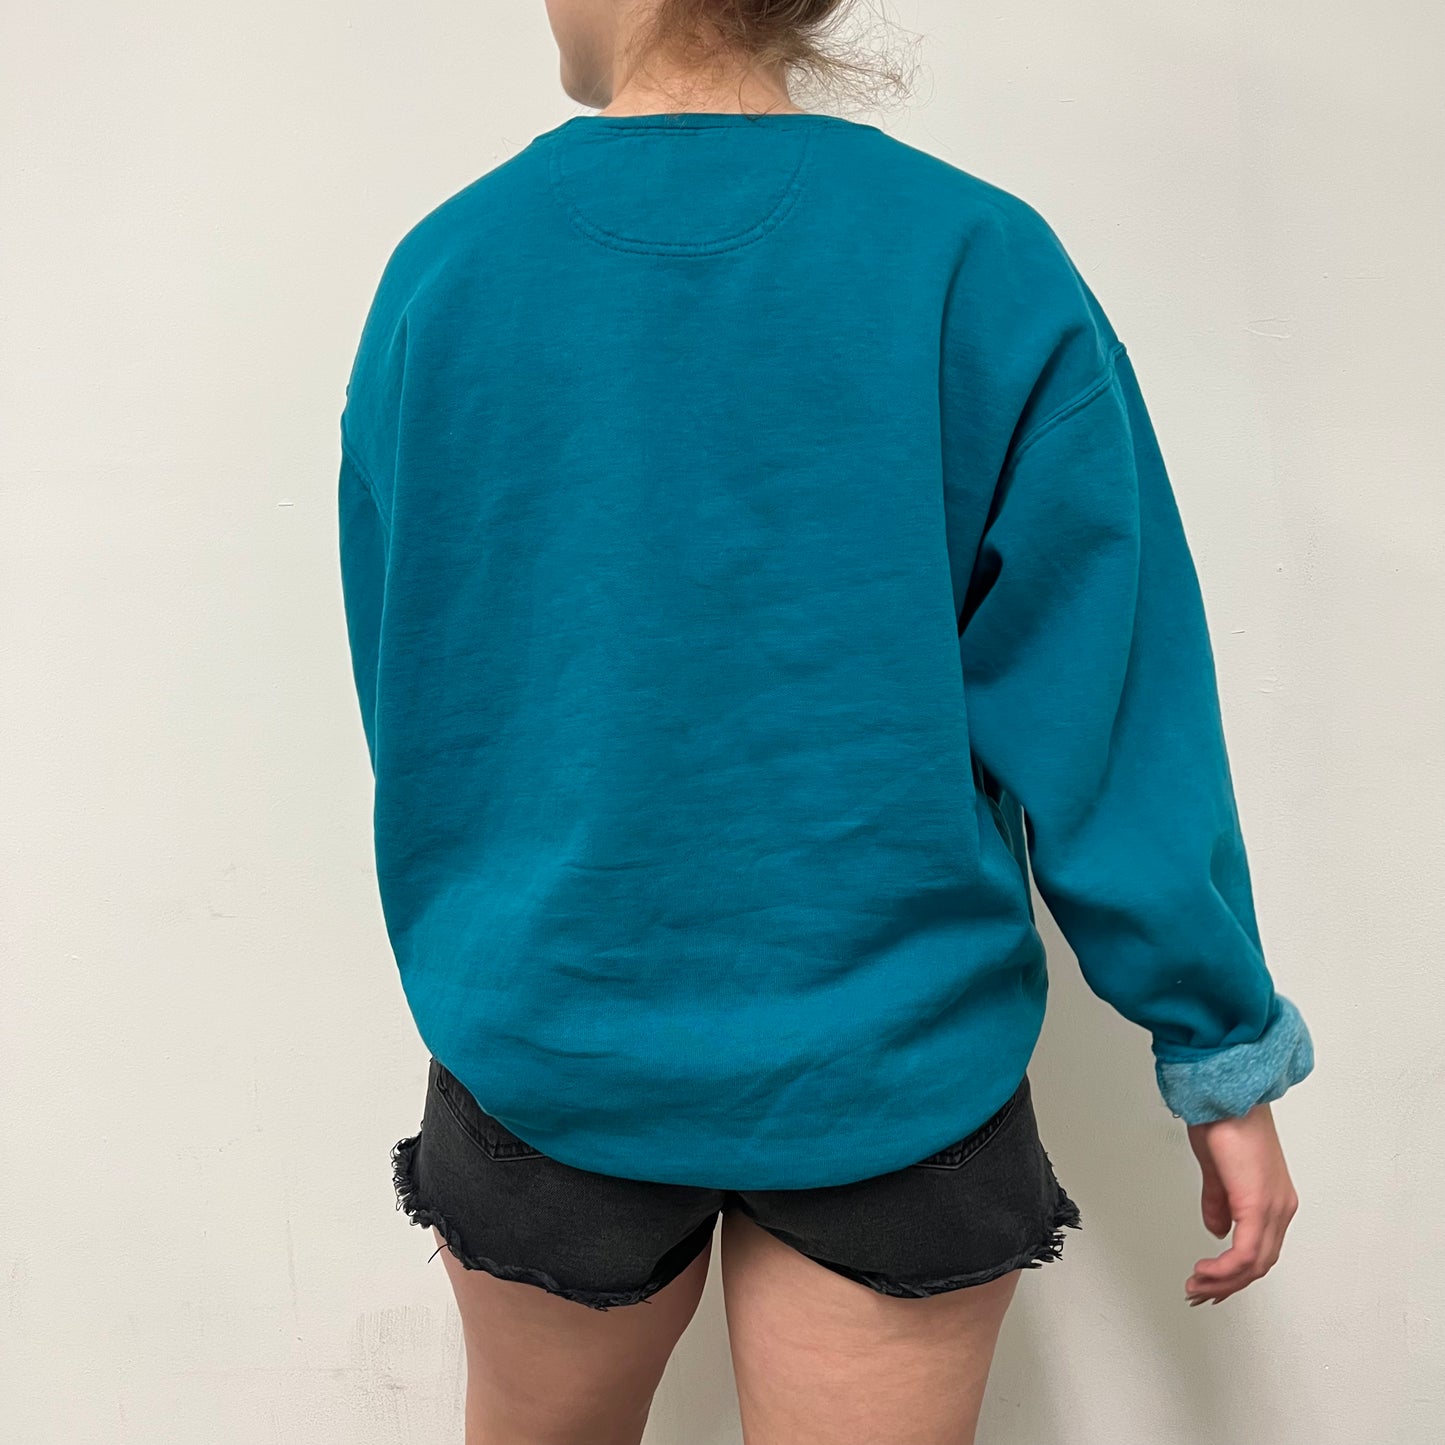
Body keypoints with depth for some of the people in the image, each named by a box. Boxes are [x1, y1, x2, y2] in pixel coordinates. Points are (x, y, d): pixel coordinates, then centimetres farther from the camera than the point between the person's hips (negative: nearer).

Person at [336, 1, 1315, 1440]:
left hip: (542, 1042, 3)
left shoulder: (442, 269, -6)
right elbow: (1108, 707, -11)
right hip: (894, 1068, -1)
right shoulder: (980, 263, -11)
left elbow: (408, 702, 4)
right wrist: (1221, 1049, 2)